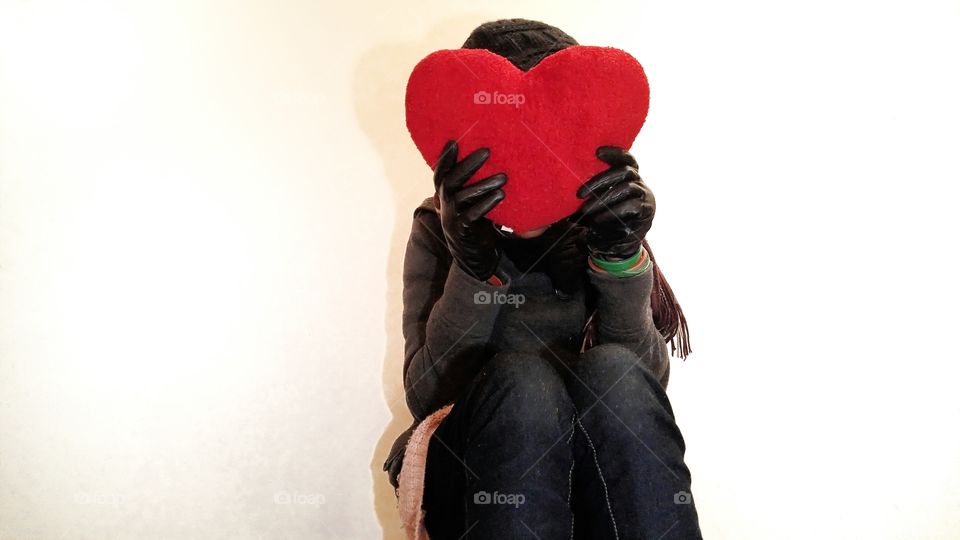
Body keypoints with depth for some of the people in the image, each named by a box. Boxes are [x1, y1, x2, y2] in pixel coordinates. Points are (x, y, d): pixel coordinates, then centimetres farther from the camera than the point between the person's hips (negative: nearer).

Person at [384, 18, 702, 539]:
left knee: (615, 374, -29)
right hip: (470, 476, -1)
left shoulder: (601, 221, 0)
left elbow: (647, 383, -9)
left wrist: (620, 259, -24)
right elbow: (426, 397, -12)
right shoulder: (441, 228, -2)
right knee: (522, 381, -31)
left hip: (599, 476, 1)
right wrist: (473, 268, -26)